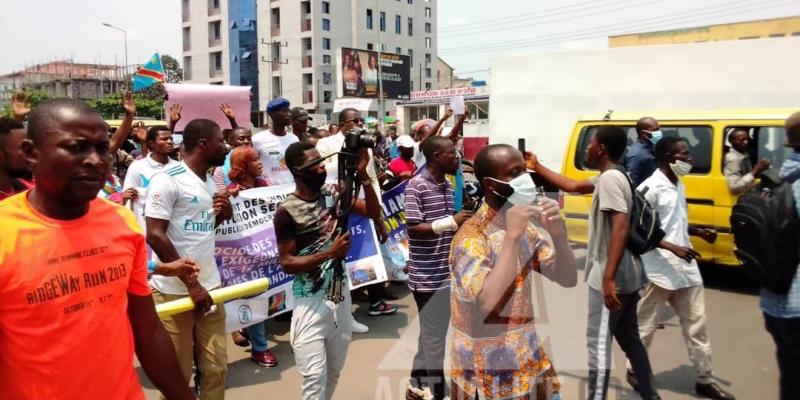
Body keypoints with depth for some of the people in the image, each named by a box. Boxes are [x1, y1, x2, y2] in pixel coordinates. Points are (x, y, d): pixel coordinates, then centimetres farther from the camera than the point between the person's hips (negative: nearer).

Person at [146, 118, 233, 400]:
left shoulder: (211, 182, 12)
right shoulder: (168, 179, -11)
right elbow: (155, 235, -16)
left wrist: (224, 214, 1)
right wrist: (191, 283, -16)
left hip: (210, 286, 7)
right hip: (174, 290, -7)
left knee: (216, 368, 10)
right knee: (177, 374, 6)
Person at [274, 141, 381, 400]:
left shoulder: (333, 193, 1)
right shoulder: (287, 211, -13)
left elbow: (373, 212, 0)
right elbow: (286, 263, -12)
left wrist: (363, 175, -12)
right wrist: (329, 253, -22)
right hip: (311, 301, -5)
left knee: (334, 371, 17)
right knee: (315, 377, -5)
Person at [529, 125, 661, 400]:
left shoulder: (609, 178, -18)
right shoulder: (610, 177, 13)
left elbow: (621, 227, -28)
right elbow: (571, 186, 27)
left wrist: (608, 278, -31)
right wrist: (537, 168, 31)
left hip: (610, 279, -10)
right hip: (627, 277, 10)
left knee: (598, 344, -2)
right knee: (629, 339, 20)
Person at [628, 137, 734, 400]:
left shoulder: (679, 186, 11)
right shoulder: (650, 188, -15)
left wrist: (699, 232, 4)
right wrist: (673, 247, -23)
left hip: (686, 268, 8)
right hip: (659, 270, -8)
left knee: (696, 324, 14)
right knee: (646, 325, 6)